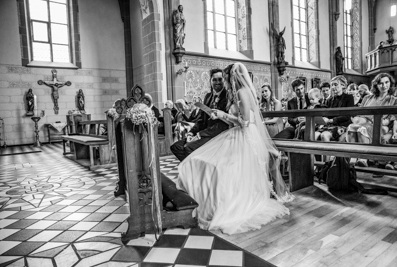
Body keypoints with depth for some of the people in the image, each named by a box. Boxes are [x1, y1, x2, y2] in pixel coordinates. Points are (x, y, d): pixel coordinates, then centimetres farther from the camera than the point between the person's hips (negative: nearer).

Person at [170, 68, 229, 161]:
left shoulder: (227, 97, -9)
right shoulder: (208, 96, 16)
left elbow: (223, 124, -17)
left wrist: (199, 135, -19)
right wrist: (191, 133, -3)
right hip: (205, 132, 8)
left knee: (189, 147, -27)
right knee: (175, 146, -5)